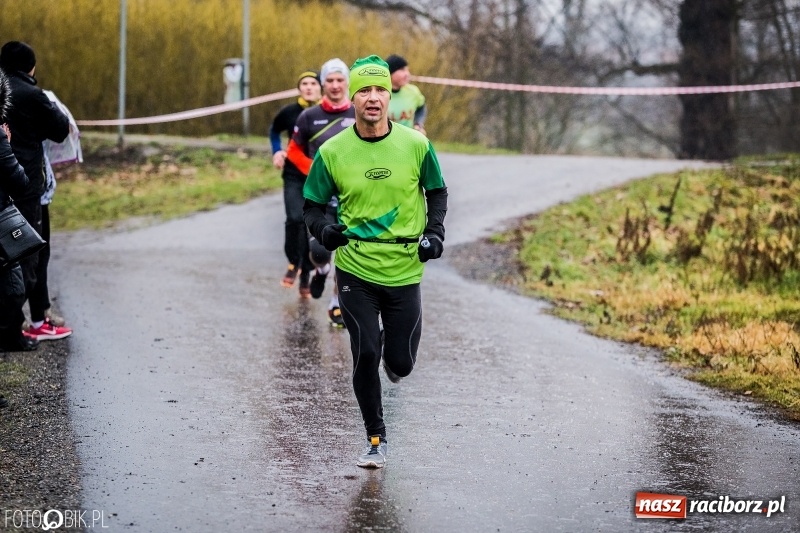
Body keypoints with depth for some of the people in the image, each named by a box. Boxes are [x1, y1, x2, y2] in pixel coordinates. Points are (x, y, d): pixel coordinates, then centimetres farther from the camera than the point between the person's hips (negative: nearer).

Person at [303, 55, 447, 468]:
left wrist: (434, 232, -3)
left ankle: (392, 349, 43)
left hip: (405, 269, 1)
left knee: (401, 364, 4)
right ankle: (376, 440, 13)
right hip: (355, 269, -1)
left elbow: (437, 191, 12)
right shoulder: (332, 152, -5)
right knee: (365, 355, -6)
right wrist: (324, 229, -17)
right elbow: (312, 205, 4)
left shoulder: (415, 145, -4)